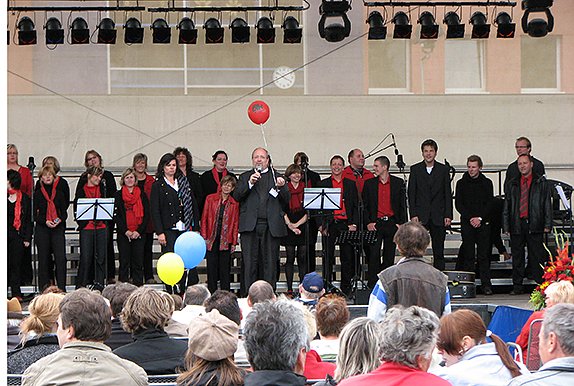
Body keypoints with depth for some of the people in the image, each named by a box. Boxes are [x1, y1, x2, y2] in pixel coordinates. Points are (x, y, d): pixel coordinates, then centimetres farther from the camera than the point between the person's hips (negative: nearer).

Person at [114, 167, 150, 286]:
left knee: (138, 262, 1)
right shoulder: (118, 195, 6)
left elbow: (147, 214, 4)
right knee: (124, 261, 0)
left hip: (139, 234, 1)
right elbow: (116, 215, 0)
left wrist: (139, 231, -7)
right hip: (123, 234, -1)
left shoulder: (142, 195, 8)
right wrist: (126, 231, -10)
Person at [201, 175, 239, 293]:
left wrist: (234, 242, 1)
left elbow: (235, 223, 6)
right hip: (212, 239, 0)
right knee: (212, 267, 2)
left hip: (226, 240, 0)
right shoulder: (210, 199, 4)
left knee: (225, 268, 2)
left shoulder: (234, 204, 5)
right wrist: (204, 237, -2)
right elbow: (204, 218, 4)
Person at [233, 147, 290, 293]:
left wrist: (281, 187, -12)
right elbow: (236, 196, 2)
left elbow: (287, 200, 7)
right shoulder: (245, 177, 16)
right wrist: (250, 183, -11)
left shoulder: (276, 176, 14)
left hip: (271, 226, 0)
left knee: (270, 262, 1)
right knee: (249, 262, -2)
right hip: (250, 225, 0)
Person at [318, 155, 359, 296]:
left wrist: (354, 224, -2)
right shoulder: (323, 184, 8)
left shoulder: (351, 184, 13)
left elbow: (355, 205, 10)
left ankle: (346, 288, 8)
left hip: (346, 224, 1)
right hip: (329, 224, -1)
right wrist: (321, 224, -5)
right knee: (328, 257, -1)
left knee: (347, 257, 2)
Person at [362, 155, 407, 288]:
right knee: (374, 255, -6)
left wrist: (400, 223, -2)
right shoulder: (369, 183, 6)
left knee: (389, 256, 4)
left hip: (392, 224, 0)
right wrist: (368, 222, -4)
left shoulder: (398, 183, 4)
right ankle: (372, 284, -1)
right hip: (375, 224, 0)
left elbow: (403, 205, 6)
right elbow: (364, 205, 7)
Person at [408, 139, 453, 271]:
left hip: (438, 217, 1)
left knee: (439, 251, 5)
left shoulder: (443, 169, 6)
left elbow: (448, 194, 5)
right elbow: (411, 194, 3)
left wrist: (448, 215, -3)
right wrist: (413, 214, -6)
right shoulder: (415, 169, 5)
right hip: (420, 216, -1)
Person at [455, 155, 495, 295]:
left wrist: (480, 218, -9)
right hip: (466, 223, 0)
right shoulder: (461, 183, 8)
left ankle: (486, 285, -2)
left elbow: (490, 203, 3)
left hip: (483, 223, 0)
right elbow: (458, 204, 3)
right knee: (468, 255, -1)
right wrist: (470, 218, -9)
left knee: (483, 255, -3)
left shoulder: (486, 183, 8)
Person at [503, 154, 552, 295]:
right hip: (517, 224, 3)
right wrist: (505, 226, 7)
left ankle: (539, 285, 2)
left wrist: (547, 225, -5)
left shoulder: (541, 183, 7)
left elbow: (547, 204, 4)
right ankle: (517, 286, 10)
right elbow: (507, 206, 15)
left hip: (534, 225, -3)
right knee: (517, 257, 4)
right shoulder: (513, 184, 15)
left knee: (536, 255, -4)